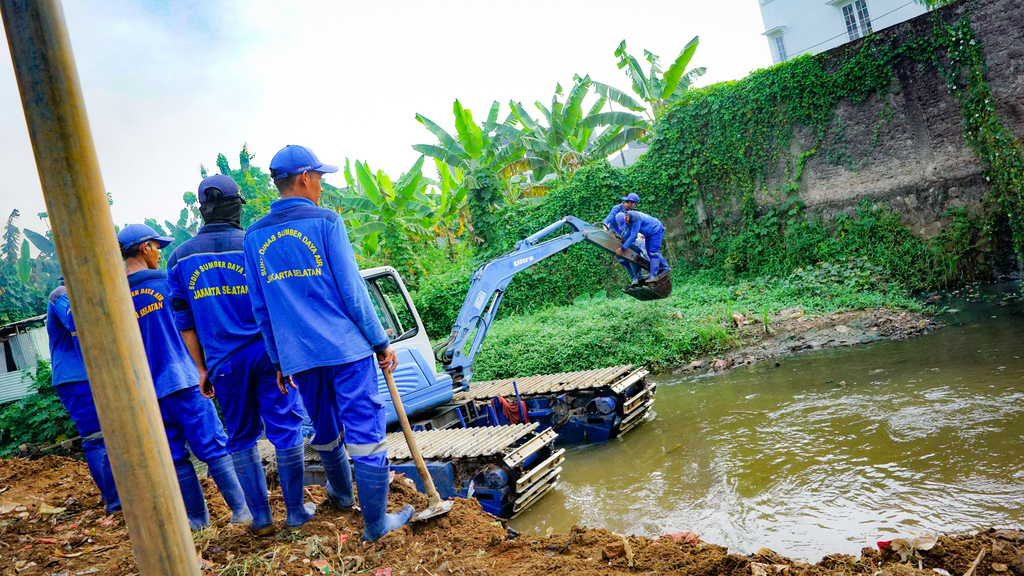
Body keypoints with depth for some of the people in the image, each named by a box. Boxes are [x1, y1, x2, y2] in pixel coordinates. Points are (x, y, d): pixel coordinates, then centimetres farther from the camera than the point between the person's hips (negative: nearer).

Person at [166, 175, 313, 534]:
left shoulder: (180, 257, 5)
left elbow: (183, 321, 7)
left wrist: (202, 368, 13)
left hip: (224, 362, 3)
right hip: (267, 353, -2)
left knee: (241, 437, 14)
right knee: (286, 429, 6)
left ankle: (261, 517, 18)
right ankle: (296, 511, 13)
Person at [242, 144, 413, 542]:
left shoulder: (255, 237, 8)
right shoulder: (325, 222, -8)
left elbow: (261, 308, 11)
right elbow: (352, 290, -10)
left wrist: (279, 359, 20)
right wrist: (381, 342, -3)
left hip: (299, 356, 6)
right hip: (346, 347, -5)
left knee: (324, 428, 23)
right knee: (365, 432, 1)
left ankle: (341, 493, 44)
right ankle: (375, 524, 7)